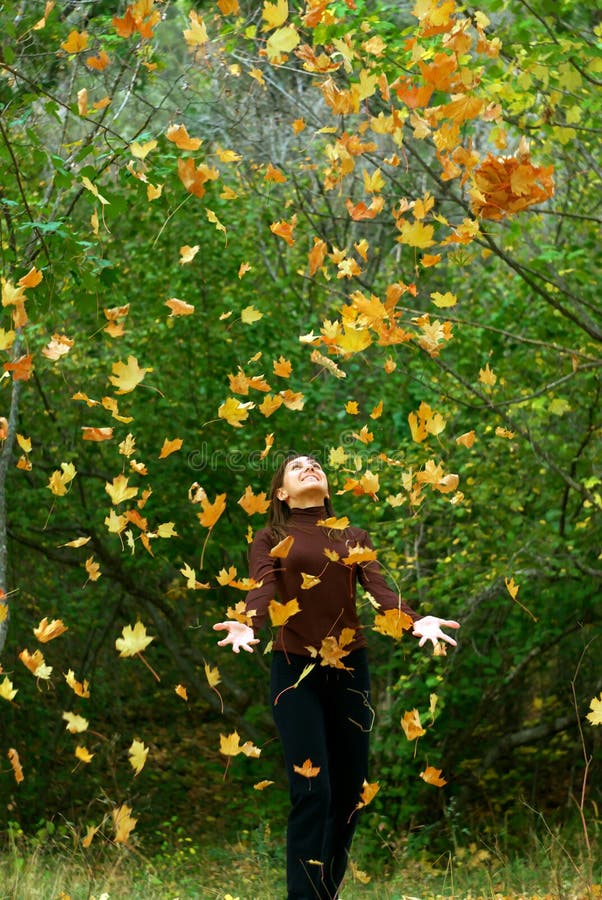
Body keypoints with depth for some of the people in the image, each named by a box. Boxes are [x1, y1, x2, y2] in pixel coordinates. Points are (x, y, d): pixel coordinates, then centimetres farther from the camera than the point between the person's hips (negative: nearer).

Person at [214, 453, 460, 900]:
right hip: (296, 668, -3)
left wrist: (414, 621, -23)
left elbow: (379, 588, -2)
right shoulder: (270, 540, 6)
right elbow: (262, 590, -11)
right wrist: (248, 625, -34)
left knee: (350, 789, 5)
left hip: (350, 667, 3)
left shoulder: (355, 538, 14)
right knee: (311, 789, -12)